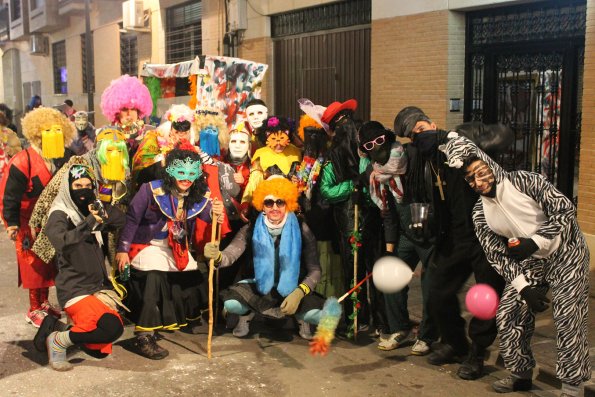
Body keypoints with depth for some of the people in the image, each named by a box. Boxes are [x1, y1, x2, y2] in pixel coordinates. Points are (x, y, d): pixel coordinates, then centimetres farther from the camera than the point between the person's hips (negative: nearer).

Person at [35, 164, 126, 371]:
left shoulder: (92, 212, 11)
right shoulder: (60, 216, -10)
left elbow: (121, 219, 7)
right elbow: (61, 242, -29)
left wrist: (105, 213, -13)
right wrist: (89, 224, -41)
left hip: (99, 287, 7)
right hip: (75, 289, -7)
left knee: (101, 350, 8)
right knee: (112, 327, -29)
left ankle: (57, 326, 24)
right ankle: (58, 340, -8)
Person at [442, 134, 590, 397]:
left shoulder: (524, 181, -19)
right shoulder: (480, 214, -7)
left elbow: (565, 210, -17)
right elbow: (497, 256, -6)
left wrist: (535, 242, -25)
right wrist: (524, 286, -17)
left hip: (565, 254, -4)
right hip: (529, 263, 5)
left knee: (568, 319, -9)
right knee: (509, 315, 0)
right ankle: (521, 373, 20)